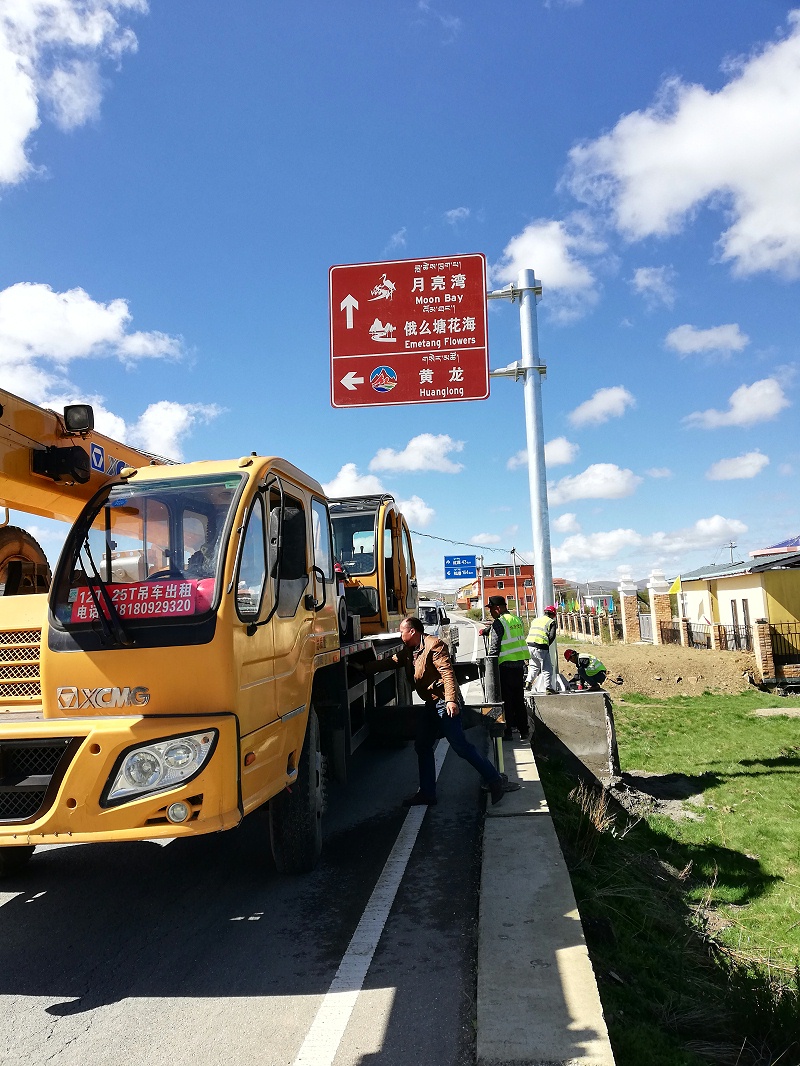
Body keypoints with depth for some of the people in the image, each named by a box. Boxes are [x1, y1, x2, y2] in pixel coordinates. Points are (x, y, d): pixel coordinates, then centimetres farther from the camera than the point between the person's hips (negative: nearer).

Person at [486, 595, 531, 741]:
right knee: (519, 700, 14)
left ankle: (508, 732, 5)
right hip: (520, 664, 7)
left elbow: (494, 648, -15)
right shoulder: (517, 620, 11)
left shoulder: (499, 623, -13)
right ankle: (523, 731, 18)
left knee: (506, 700, 1)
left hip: (506, 665, -7)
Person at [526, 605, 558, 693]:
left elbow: (530, 633, 17)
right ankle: (548, 687, 1)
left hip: (529, 644, 6)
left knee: (534, 666, 22)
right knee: (547, 668, 4)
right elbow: (552, 636, -5)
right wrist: (547, 645, 8)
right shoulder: (551, 622, 6)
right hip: (541, 646, -6)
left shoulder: (535, 620, 23)